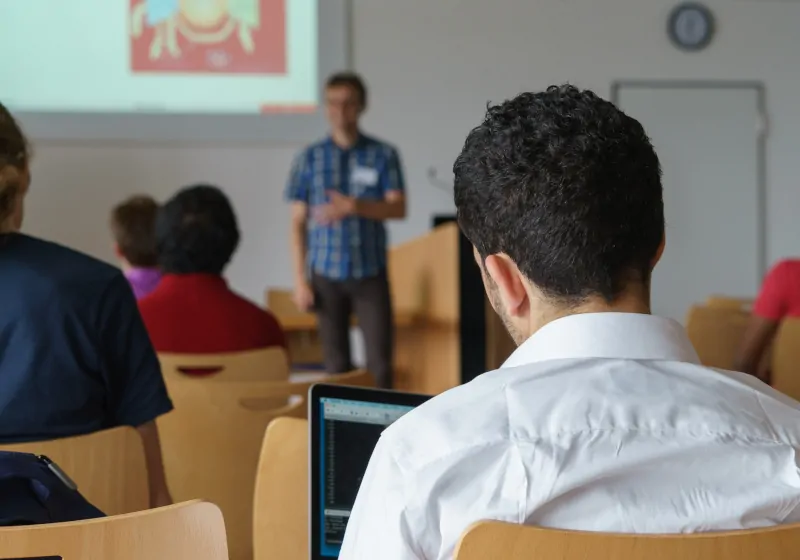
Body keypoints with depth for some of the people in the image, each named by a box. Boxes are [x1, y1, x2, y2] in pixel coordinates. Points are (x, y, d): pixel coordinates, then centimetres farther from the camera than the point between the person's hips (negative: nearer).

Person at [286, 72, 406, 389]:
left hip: (371, 273, -1)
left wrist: (354, 206, -23)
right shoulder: (310, 158, 4)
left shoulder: (383, 155, 1)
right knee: (336, 362, 6)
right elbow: (298, 222, 5)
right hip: (326, 275, 1)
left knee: (380, 360, -4)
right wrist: (300, 279, 0)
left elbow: (398, 208, -7)